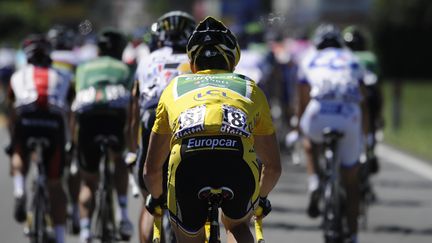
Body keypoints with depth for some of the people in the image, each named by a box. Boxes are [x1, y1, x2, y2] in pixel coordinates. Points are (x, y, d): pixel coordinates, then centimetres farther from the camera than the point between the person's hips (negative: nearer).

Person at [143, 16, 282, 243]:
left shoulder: (175, 87, 34)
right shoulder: (250, 88, 34)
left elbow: (151, 169, 38)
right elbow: (273, 166, 40)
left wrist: (156, 198, 58)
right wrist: (262, 198, 60)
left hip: (189, 163, 0)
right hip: (239, 163, 0)